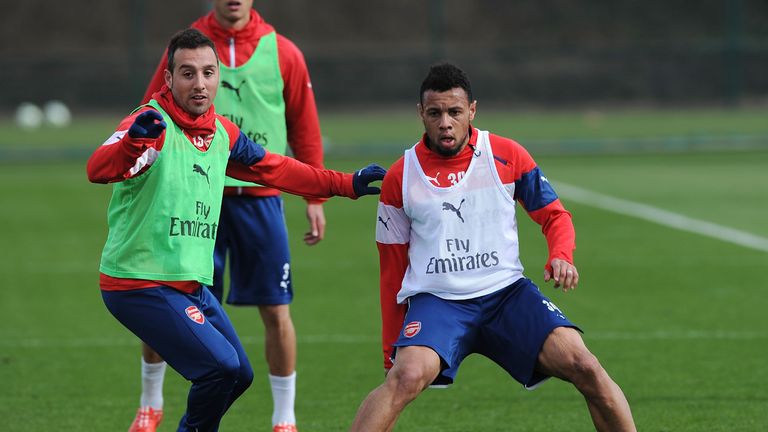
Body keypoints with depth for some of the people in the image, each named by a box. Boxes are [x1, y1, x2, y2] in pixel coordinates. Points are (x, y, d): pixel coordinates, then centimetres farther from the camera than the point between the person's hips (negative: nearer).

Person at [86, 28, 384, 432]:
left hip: (192, 286, 9)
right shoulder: (152, 125, -17)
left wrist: (345, 183, 25)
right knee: (221, 366, -19)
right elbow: (98, 169, -36)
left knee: (239, 375, 15)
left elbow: (274, 168, 24)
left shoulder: (222, 133, 7)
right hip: (141, 286, -9)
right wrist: (133, 141, -57)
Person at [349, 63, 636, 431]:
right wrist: (392, 346, 13)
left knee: (585, 368, -18)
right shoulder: (399, 179, 3)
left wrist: (561, 257, -12)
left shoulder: (507, 156, 1)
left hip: (506, 291, 1)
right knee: (407, 376, -32)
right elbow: (392, 267, 11)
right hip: (435, 300, -1)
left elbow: (554, 216, 11)